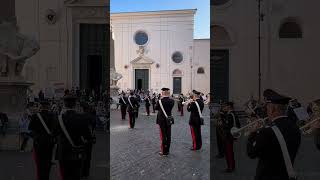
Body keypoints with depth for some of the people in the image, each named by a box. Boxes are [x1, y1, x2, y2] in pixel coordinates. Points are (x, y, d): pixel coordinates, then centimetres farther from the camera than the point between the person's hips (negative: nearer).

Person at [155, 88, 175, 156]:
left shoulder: (160, 101, -16)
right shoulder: (172, 101, -6)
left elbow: (156, 108, 0)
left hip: (162, 120, -3)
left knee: (163, 136, 5)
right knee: (168, 135, 12)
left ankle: (164, 152, 10)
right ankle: (167, 150, 23)